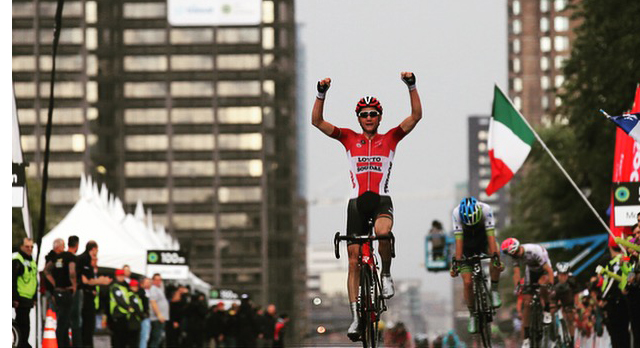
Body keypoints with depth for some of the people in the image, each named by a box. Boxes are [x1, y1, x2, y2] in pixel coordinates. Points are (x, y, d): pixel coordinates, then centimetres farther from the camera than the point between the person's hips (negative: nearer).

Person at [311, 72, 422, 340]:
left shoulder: (390, 139, 7)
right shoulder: (349, 139, 9)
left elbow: (416, 116, -1)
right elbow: (317, 121, 2)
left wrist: (411, 86, -12)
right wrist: (322, 93, -10)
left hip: (382, 200, -2)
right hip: (357, 202, 2)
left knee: (383, 232, -37)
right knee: (354, 261, -1)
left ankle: (386, 274, -9)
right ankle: (356, 317, 4)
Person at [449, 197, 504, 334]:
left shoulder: (485, 209, -30)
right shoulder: (456, 213, -30)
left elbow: (491, 235, -34)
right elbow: (458, 239, -31)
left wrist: (495, 256, -45)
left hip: (483, 239, 0)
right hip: (467, 244, 0)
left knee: (496, 262, -34)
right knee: (468, 283, -10)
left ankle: (494, 291, -12)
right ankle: (472, 315, 10)